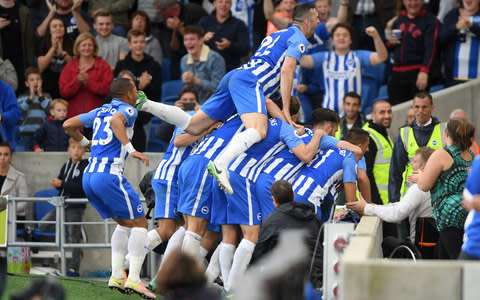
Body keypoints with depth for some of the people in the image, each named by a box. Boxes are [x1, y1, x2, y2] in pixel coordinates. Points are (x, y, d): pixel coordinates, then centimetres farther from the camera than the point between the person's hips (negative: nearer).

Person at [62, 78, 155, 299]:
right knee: (139, 223, -2)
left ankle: (116, 277, 12)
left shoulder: (99, 112, 21)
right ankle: (133, 279, -13)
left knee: (124, 224, 20)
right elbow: (116, 121, -22)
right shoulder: (128, 110, 1)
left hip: (88, 176, 8)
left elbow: (68, 125, 22)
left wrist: (85, 142, 35)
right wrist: (131, 150, -25)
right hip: (109, 174, -8)